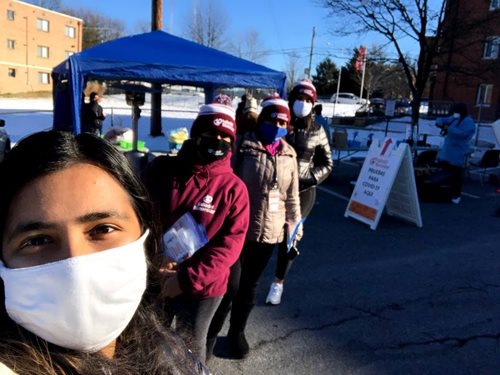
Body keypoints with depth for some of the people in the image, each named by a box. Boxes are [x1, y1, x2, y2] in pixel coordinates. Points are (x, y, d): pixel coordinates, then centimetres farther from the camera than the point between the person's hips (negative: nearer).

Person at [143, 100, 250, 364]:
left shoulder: (234, 188, -12)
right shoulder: (161, 169, -6)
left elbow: (230, 244, -14)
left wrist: (188, 279, -20)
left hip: (203, 289, -2)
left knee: (191, 348, 21)